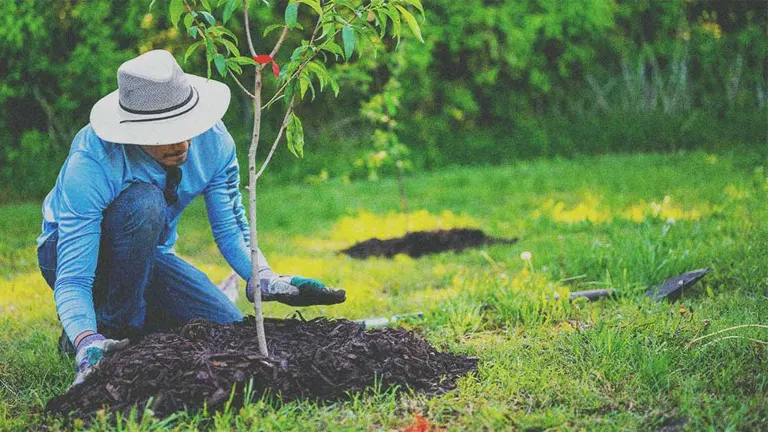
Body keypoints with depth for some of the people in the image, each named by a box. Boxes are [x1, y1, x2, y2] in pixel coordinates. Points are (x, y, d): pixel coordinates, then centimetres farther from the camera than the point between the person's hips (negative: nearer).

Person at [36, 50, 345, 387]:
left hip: (147, 254, 5)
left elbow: (230, 227, -9)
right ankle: (113, 328, -17)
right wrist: (89, 345, -54)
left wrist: (266, 279, -29)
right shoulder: (91, 164, -35)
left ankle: (137, 321, 11)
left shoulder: (213, 140, -20)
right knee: (143, 202, -36)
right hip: (76, 254, -5)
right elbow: (71, 279, -36)